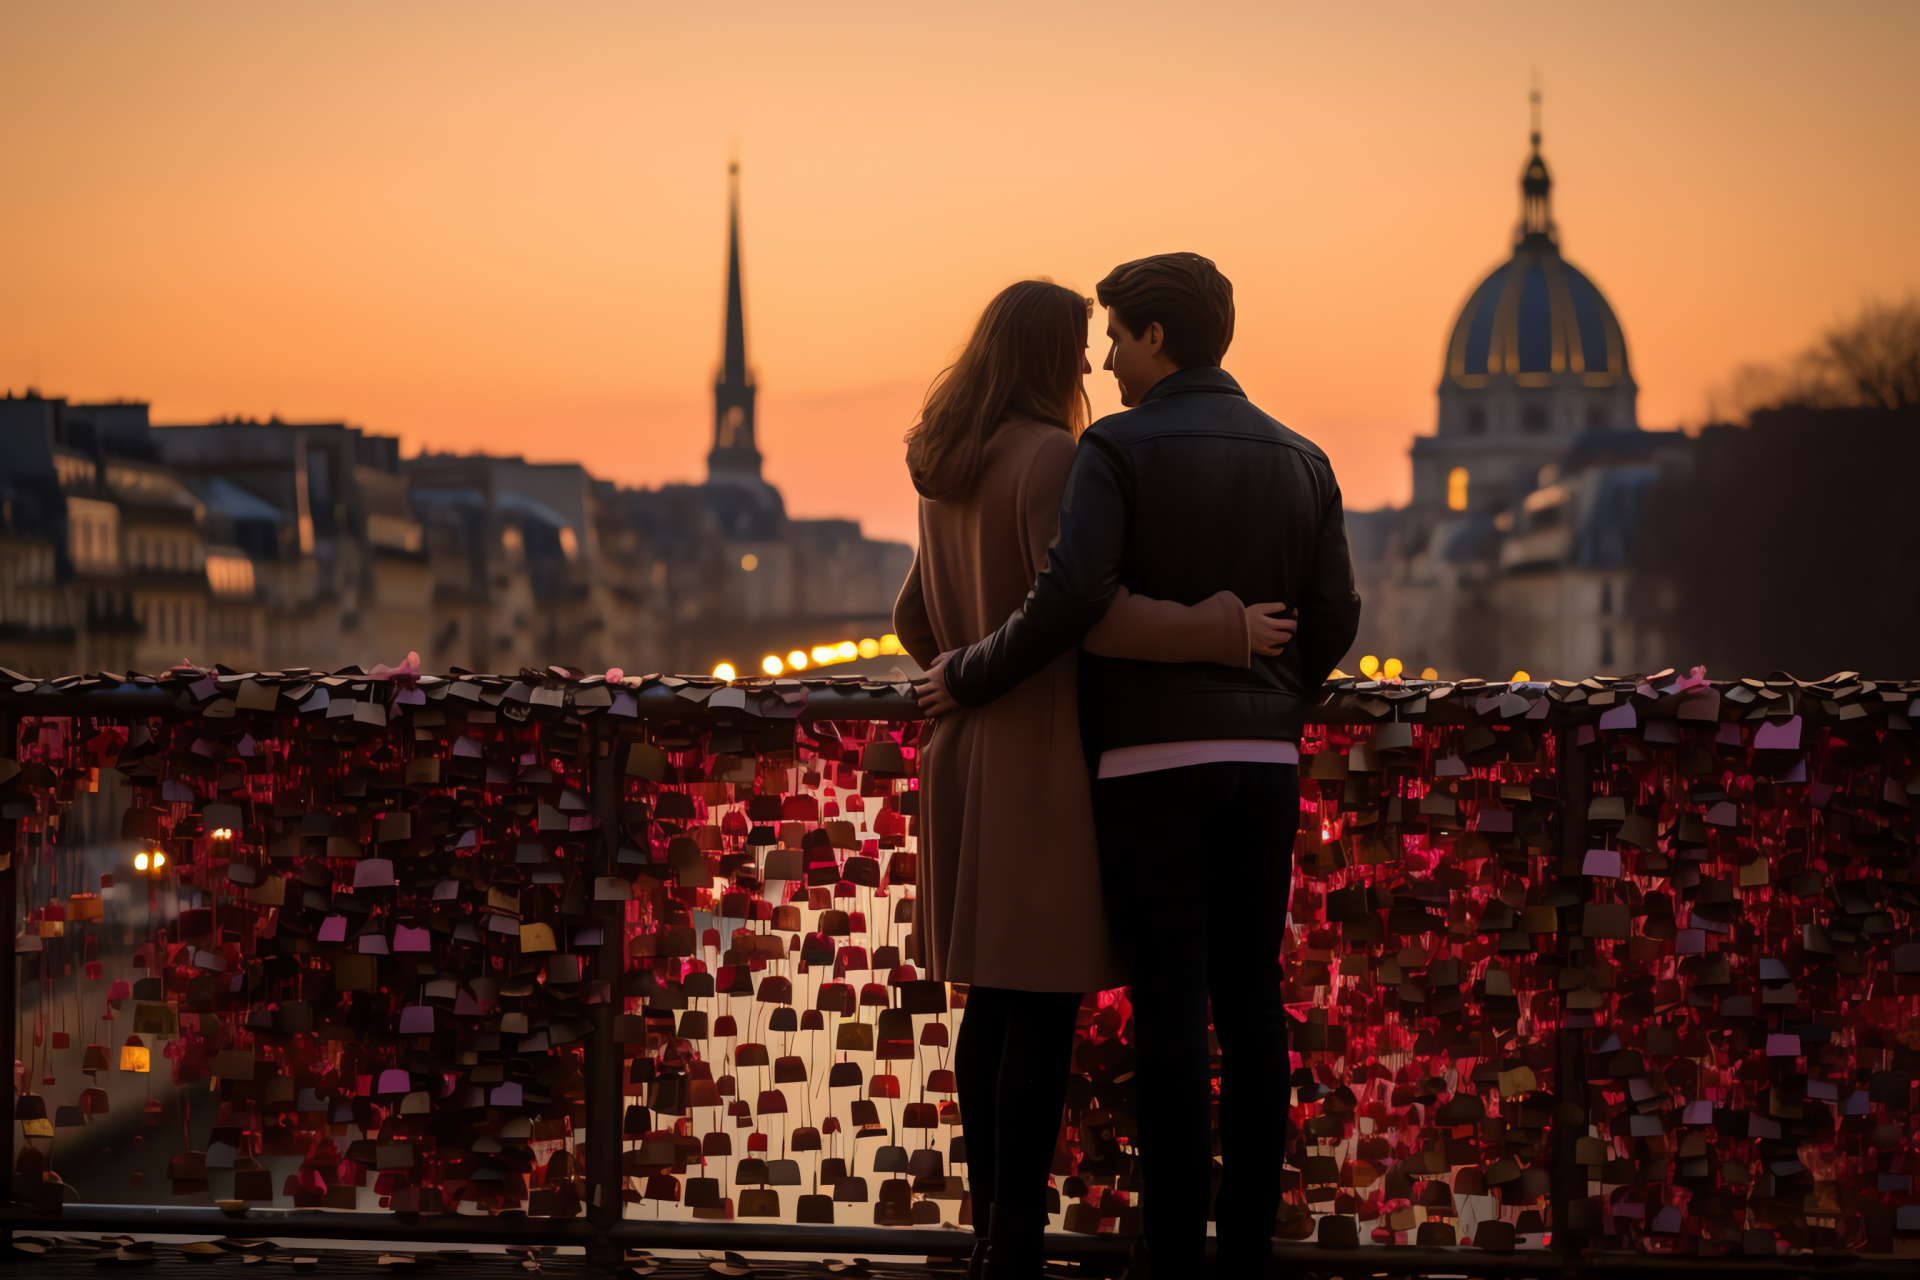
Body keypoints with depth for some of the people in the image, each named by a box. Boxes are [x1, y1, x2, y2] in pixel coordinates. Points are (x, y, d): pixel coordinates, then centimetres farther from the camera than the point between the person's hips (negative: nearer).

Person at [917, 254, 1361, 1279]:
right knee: (1251, 1004, 7)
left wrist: (968, 679, -6)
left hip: (1151, 761, -5)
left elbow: (1071, 597, -18)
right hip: (1265, 764, 5)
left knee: (1170, 1008, -4)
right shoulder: (1299, 461, 10)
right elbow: (1334, 618, 8)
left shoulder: (1117, 448, -6)